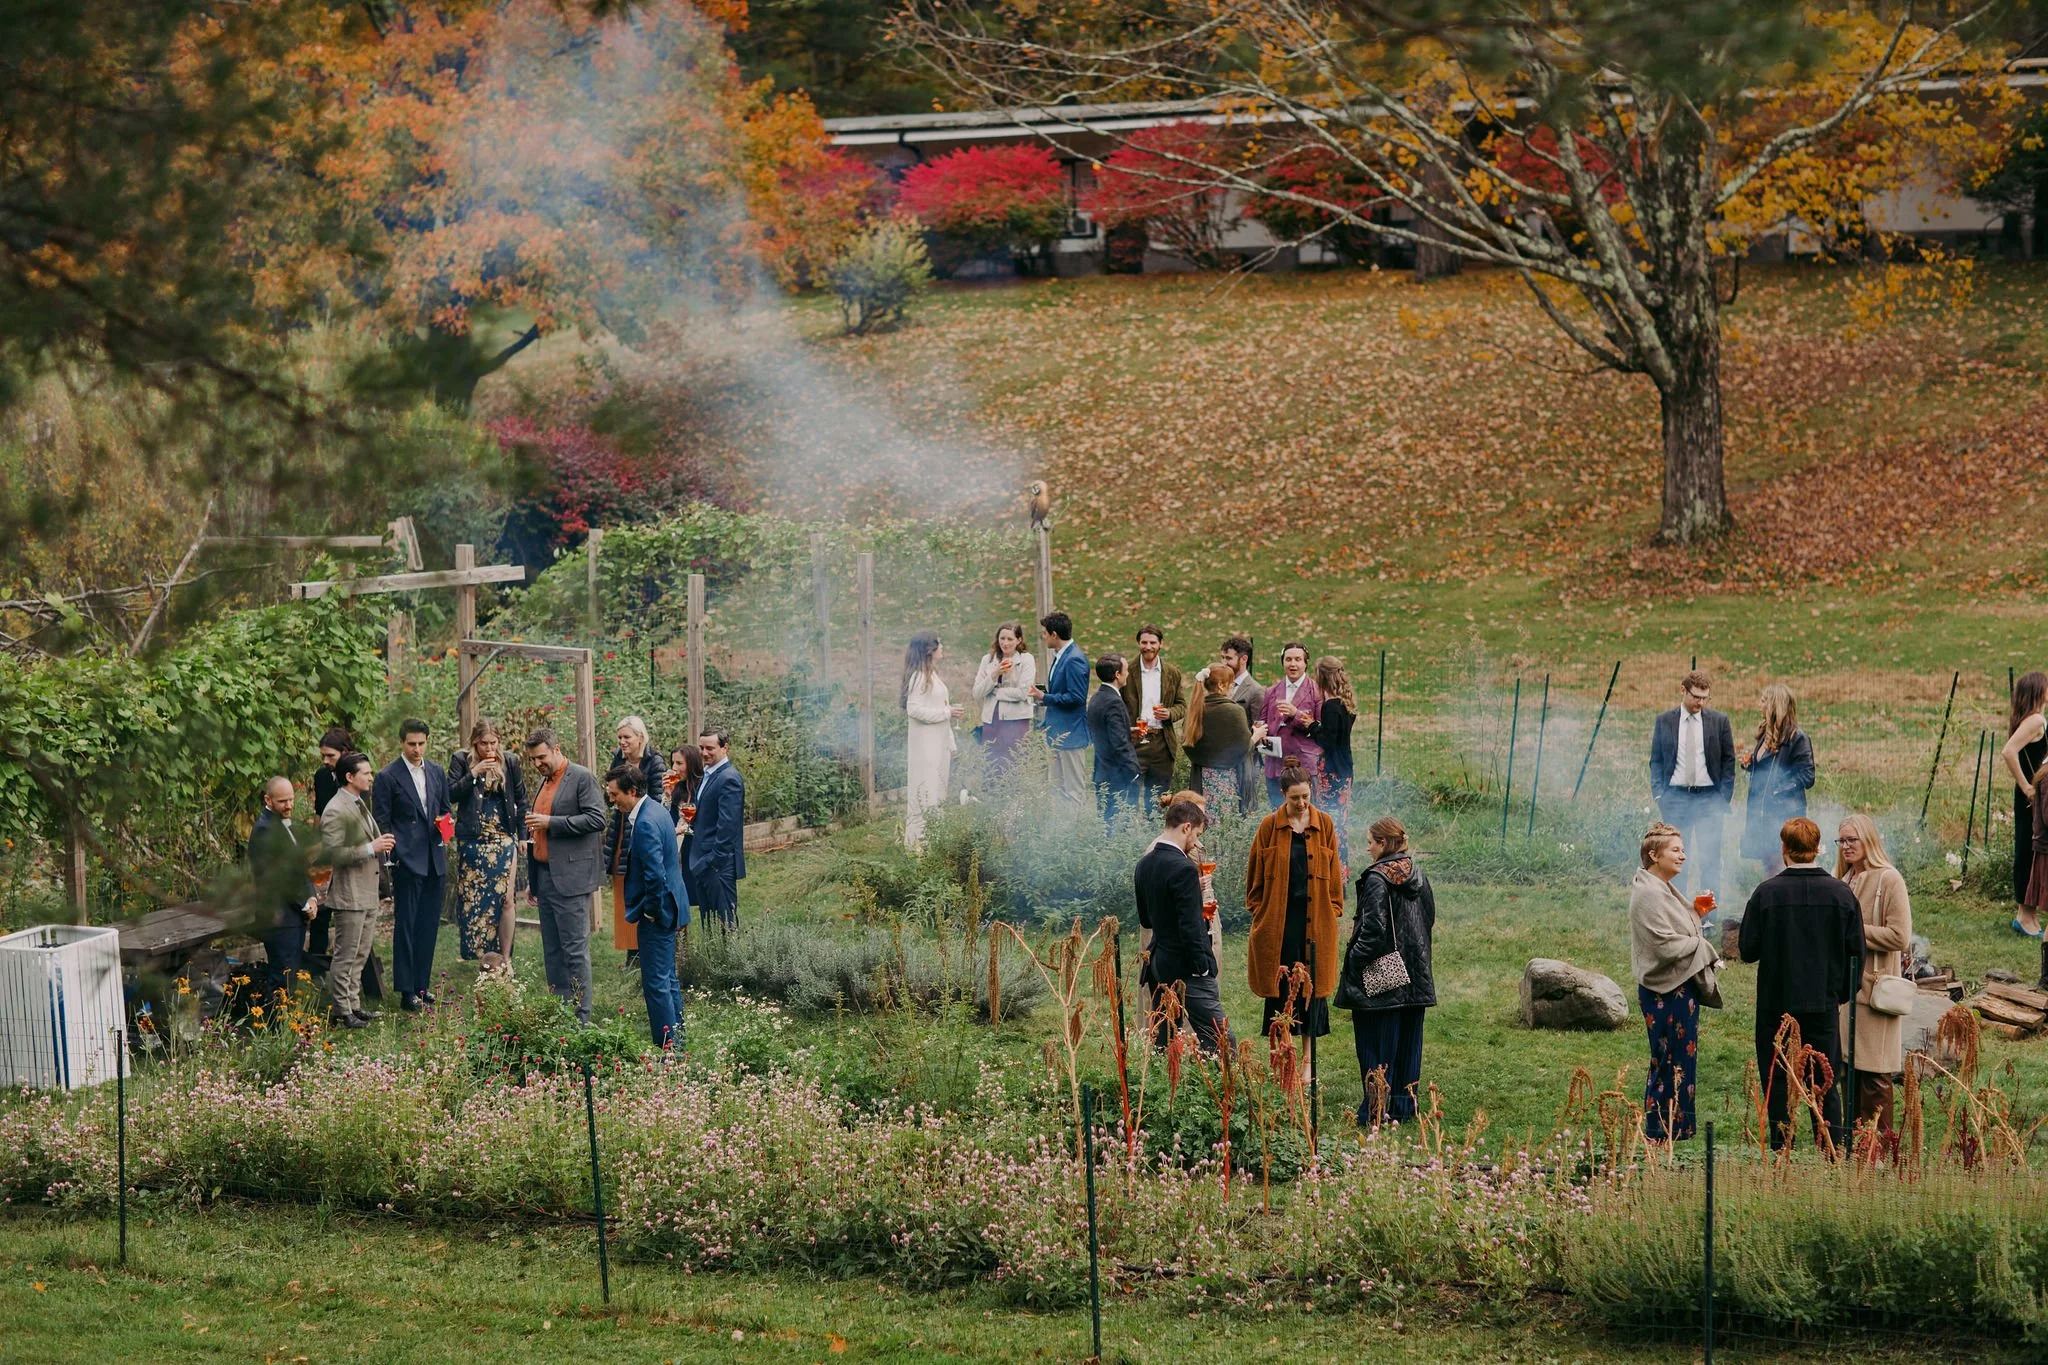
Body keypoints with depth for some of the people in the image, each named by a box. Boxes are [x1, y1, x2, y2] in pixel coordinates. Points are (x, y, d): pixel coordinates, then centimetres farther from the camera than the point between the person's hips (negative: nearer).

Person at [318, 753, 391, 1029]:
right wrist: (370, 848, -25)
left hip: (366, 892, 10)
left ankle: (353, 1006, 23)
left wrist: (381, 846, 13)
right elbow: (332, 854, -24)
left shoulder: (360, 804, 15)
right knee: (346, 955, -5)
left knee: (360, 954, 15)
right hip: (349, 894, -10)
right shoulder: (336, 811, -17)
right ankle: (341, 1011, -1)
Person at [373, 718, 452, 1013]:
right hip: (407, 861, -6)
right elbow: (381, 822, -4)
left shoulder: (437, 772, 11)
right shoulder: (388, 777, -5)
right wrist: (394, 856, -11)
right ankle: (406, 991, -3)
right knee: (406, 925, -4)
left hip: (435, 861, 6)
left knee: (428, 925, 9)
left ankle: (422, 985, 17)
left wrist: (447, 823, -1)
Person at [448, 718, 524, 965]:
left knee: (506, 898, -4)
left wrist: (522, 836, 8)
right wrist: (474, 773, -19)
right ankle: (477, 954, 9)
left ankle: (504, 959, 0)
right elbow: (451, 794, -9)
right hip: (472, 840, -1)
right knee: (472, 896, 0)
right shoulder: (461, 760, 0)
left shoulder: (510, 762, 5)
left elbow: (520, 800, 12)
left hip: (503, 840, 1)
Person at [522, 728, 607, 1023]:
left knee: (574, 949, -8)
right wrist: (532, 880, 23)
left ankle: (580, 1017, -6)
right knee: (552, 952, 10)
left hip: (570, 877, -9)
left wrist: (550, 823, -19)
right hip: (545, 875, 9)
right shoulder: (545, 781, 18)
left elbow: (596, 819, -17)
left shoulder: (582, 778, -7)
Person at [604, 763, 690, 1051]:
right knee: (668, 978, 18)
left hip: (656, 911, -11)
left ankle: (667, 1046, 0)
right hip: (669, 907, 11)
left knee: (656, 982, -4)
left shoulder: (645, 823, -23)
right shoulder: (655, 810, 8)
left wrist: (650, 912, -16)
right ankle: (677, 1042, 26)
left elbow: (655, 875, -27)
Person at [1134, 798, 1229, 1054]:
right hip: (1186, 966, -9)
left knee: (1163, 1042, 11)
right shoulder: (1184, 869, -18)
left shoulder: (1145, 864, 9)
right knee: (1220, 1042, -8)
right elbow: (1191, 927, -21)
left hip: (1158, 963, 9)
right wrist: (1202, 966, -13)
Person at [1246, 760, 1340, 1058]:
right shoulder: (1269, 827, 1)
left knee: (1313, 985, 2)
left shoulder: (1324, 826, 5)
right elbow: (1255, 874, 5)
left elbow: (1334, 874, 9)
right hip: (1278, 919, -1)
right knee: (1280, 988, 0)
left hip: (1315, 921, 1)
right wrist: (1258, 911, 0)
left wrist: (1333, 910, 2)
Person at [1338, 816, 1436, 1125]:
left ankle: (1377, 1111, -2)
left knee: (1378, 1045, -2)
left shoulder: (1377, 879, -15)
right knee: (1407, 1044, 13)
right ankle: (1405, 1107, 17)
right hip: (1414, 978, 7)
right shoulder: (1418, 877, 8)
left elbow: (1374, 929, -21)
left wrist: (1355, 958, -11)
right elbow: (1429, 920, 16)